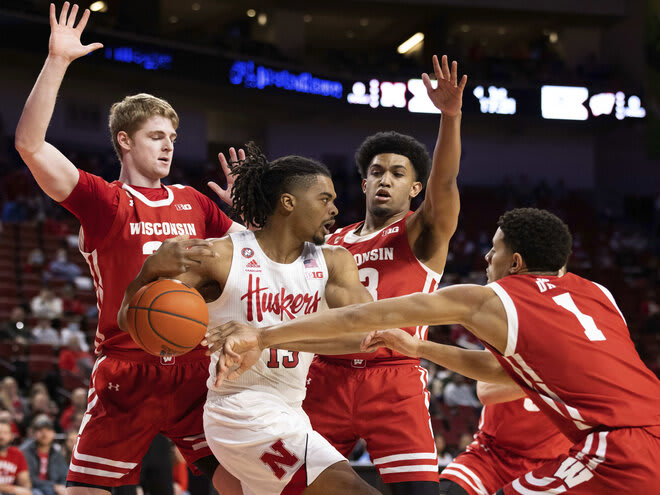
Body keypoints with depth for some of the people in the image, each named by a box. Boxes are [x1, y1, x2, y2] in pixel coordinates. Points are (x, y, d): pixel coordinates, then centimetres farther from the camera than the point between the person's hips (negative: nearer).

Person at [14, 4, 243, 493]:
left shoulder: (193, 202, 13)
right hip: (126, 372, -4)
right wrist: (57, 61, -17)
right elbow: (30, 144, -13)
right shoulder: (103, 200, -1)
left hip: (194, 370, 4)